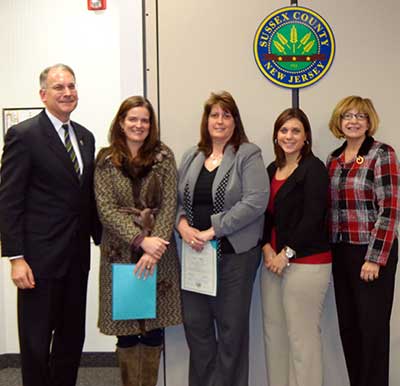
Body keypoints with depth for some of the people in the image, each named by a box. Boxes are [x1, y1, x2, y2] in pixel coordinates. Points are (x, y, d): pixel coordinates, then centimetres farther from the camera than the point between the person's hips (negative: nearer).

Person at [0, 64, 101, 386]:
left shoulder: (85, 137, 11)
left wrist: (100, 238, 12)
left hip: (77, 256, 6)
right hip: (40, 257, -6)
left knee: (73, 336, 16)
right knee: (36, 340, 8)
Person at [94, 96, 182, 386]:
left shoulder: (163, 156, 3)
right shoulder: (106, 160, 2)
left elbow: (169, 206, -3)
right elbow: (107, 210, -6)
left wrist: (155, 246, -15)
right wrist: (141, 241, -17)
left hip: (158, 250, 1)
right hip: (121, 251, 0)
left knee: (155, 325, 8)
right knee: (126, 328, 6)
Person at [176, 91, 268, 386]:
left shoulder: (248, 155, -4)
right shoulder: (191, 157, 12)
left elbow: (256, 201, -15)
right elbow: (176, 198, 14)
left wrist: (213, 229, -18)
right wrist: (182, 223, -8)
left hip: (235, 254, -4)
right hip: (196, 252, 5)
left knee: (231, 327, 5)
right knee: (195, 323, 9)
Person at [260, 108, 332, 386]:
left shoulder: (314, 168, -7)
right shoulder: (272, 170, 14)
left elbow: (313, 217, -14)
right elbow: (266, 214, 14)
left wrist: (287, 253, -12)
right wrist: (267, 248, -2)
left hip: (306, 263, -7)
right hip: (273, 261, 7)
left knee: (302, 336, -4)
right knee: (273, 332, 12)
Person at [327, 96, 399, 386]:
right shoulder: (334, 158, 11)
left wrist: (375, 258, -17)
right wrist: (330, 249, 9)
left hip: (371, 251, -6)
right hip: (341, 252, 6)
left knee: (372, 326, 1)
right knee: (348, 325, 13)